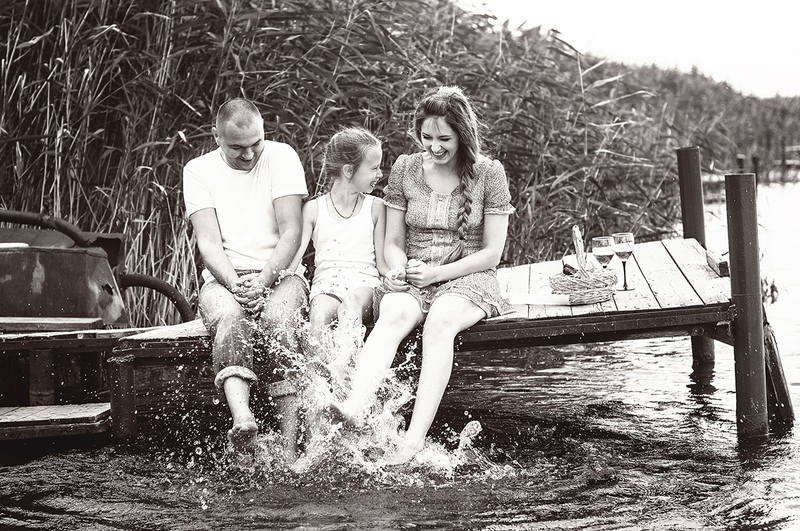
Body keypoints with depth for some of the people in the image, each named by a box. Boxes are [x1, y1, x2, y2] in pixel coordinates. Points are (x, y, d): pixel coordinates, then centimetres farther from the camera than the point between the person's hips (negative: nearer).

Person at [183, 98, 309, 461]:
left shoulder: (281, 157, 1)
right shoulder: (198, 170, 5)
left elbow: (291, 233, -6)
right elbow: (208, 242, -4)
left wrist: (262, 282, -19)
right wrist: (235, 285, -21)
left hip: (278, 274, -1)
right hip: (223, 279, 1)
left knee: (278, 317, -33)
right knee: (229, 315, -34)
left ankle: (289, 444, -37)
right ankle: (242, 418, -55)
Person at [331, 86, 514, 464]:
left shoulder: (488, 174, 0)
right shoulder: (405, 169, 8)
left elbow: (491, 253, -2)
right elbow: (393, 242, 11)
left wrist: (436, 273, -13)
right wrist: (398, 267, -12)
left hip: (468, 278, -2)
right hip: (413, 279, 2)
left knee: (440, 321, -36)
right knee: (393, 316, -33)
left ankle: (415, 438, -46)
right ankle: (355, 406, -56)